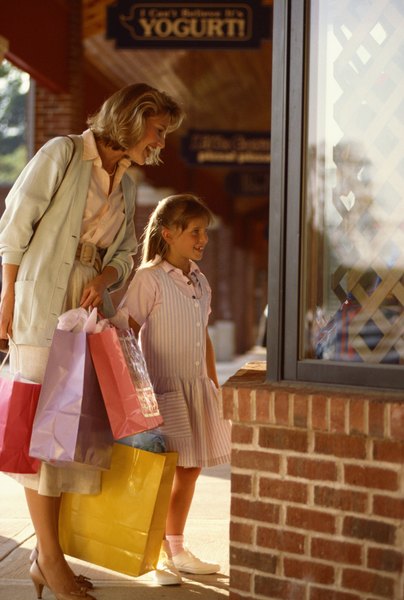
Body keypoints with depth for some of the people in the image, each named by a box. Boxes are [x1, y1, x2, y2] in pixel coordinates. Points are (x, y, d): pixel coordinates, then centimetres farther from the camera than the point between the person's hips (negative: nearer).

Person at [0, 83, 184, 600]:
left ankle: (46, 553, 16)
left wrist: (105, 278, -4)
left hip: (90, 309, 7)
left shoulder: (126, 185, 16)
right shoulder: (62, 154, -6)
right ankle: (49, 557, 4)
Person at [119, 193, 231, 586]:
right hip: (162, 388, -7)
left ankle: (177, 549, 26)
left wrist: (213, 385, 17)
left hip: (195, 388, 7)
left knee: (190, 468, 13)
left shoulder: (199, 280, 12)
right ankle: (159, 554, 10)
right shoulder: (149, 278, -10)